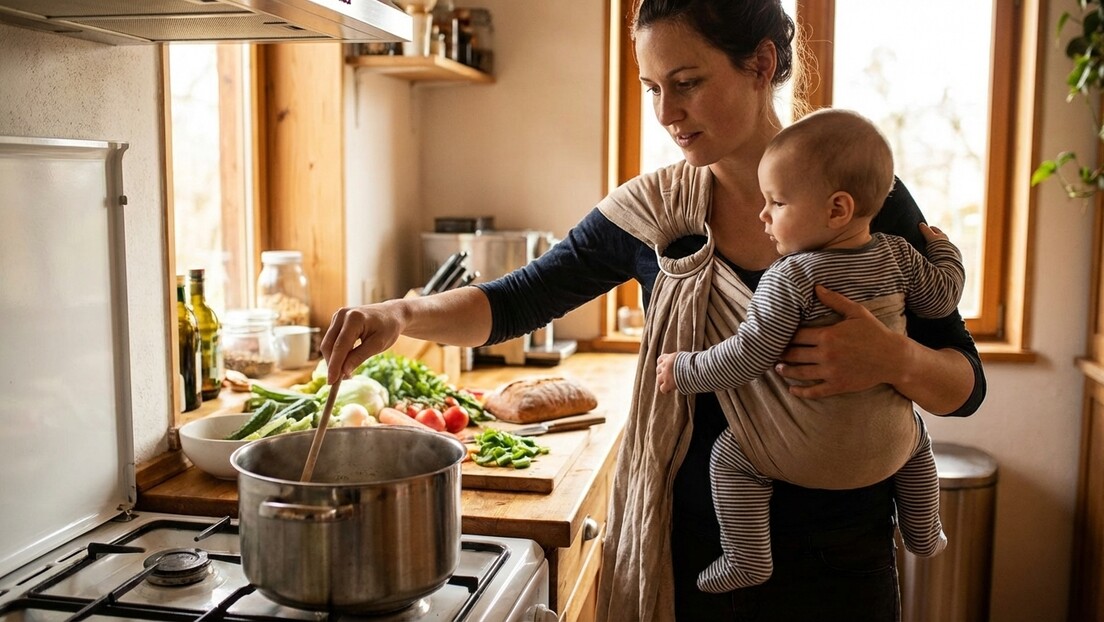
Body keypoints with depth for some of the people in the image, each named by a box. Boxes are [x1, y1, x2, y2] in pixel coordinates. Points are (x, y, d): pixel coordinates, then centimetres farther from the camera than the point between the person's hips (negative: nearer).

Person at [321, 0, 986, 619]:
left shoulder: (867, 198, -9)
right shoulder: (653, 211, -5)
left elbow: (965, 385, -4)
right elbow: (516, 302, 3)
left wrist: (894, 360, -26)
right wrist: (403, 314, -15)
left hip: (834, 561, -1)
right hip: (691, 551, 2)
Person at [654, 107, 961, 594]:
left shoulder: (789, 278, -22)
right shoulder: (897, 257, -4)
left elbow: (749, 356, -23)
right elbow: (944, 296, 10)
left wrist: (684, 371, -10)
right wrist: (941, 245, 29)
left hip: (810, 448, -6)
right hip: (887, 441, 6)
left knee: (730, 455, 13)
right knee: (916, 437, 38)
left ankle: (747, 560, 11)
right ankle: (923, 535, 48)